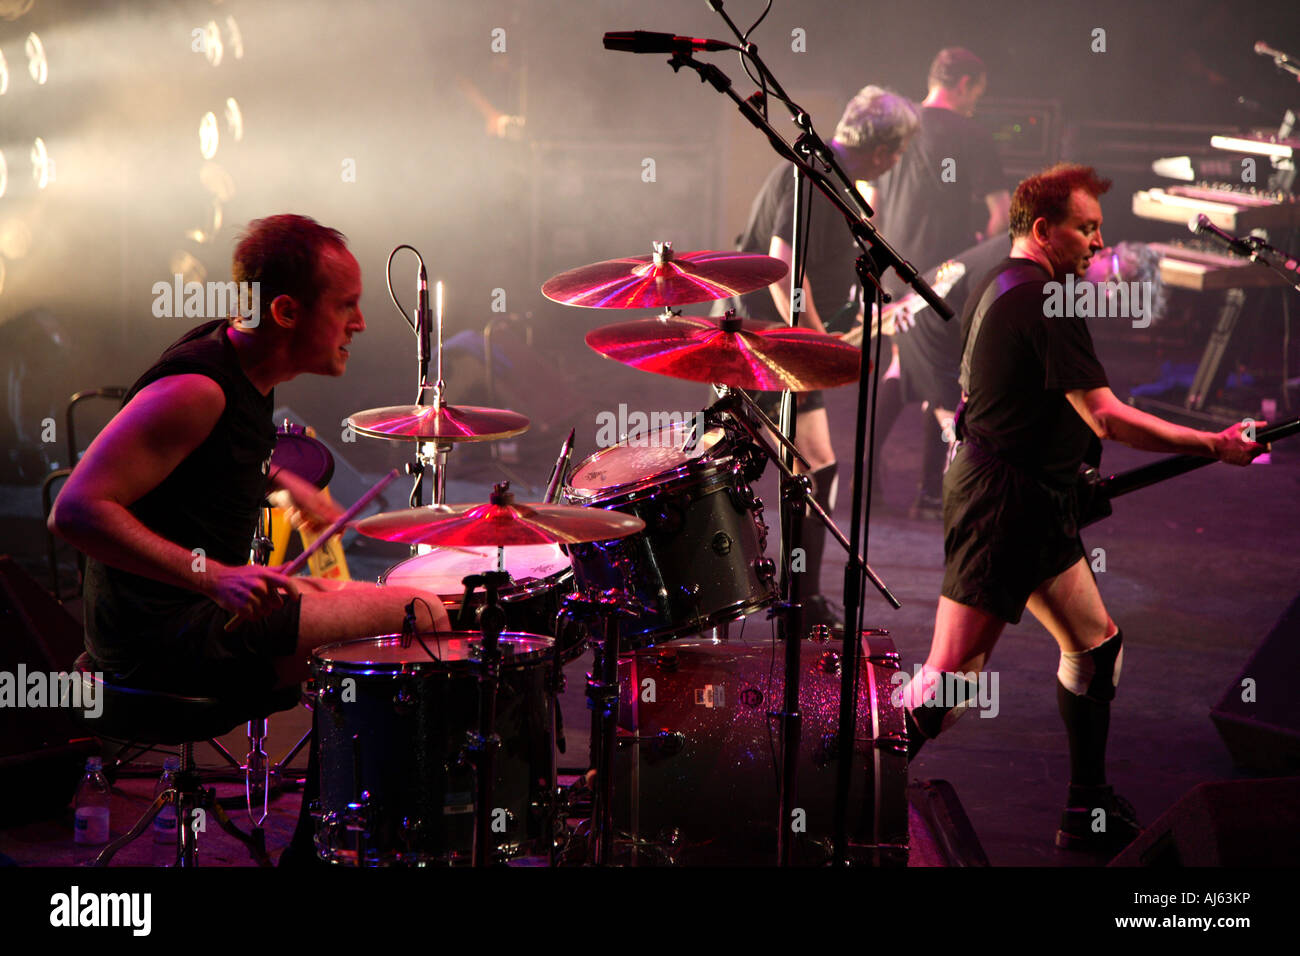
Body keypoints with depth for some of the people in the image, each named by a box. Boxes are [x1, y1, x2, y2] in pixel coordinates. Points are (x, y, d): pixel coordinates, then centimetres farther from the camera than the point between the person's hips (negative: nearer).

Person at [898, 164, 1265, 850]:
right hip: (1001, 503, -11)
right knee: (952, 676, -10)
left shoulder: (992, 289, 16)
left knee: (1096, 645, 13)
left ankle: (1089, 815, 18)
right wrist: (1214, 446, -15)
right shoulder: (1045, 301, -16)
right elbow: (1104, 416, -21)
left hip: (1034, 505, 11)